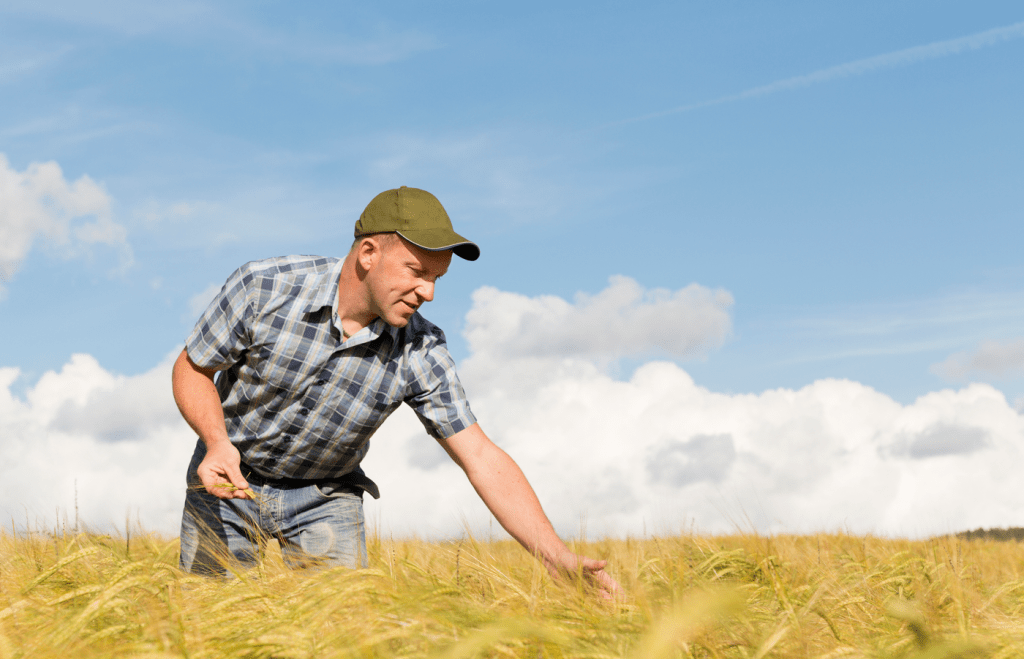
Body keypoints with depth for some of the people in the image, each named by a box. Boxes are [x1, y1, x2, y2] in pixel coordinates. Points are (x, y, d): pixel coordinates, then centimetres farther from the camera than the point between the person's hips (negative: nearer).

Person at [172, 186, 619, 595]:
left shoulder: (422, 353, -21)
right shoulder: (263, 288, -24)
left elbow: (482, 460, -21)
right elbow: (192, 368, -10)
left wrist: (560, 559, -29)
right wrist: (218, 441, -29)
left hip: (325, 497, 1)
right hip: (230, 478, -1)